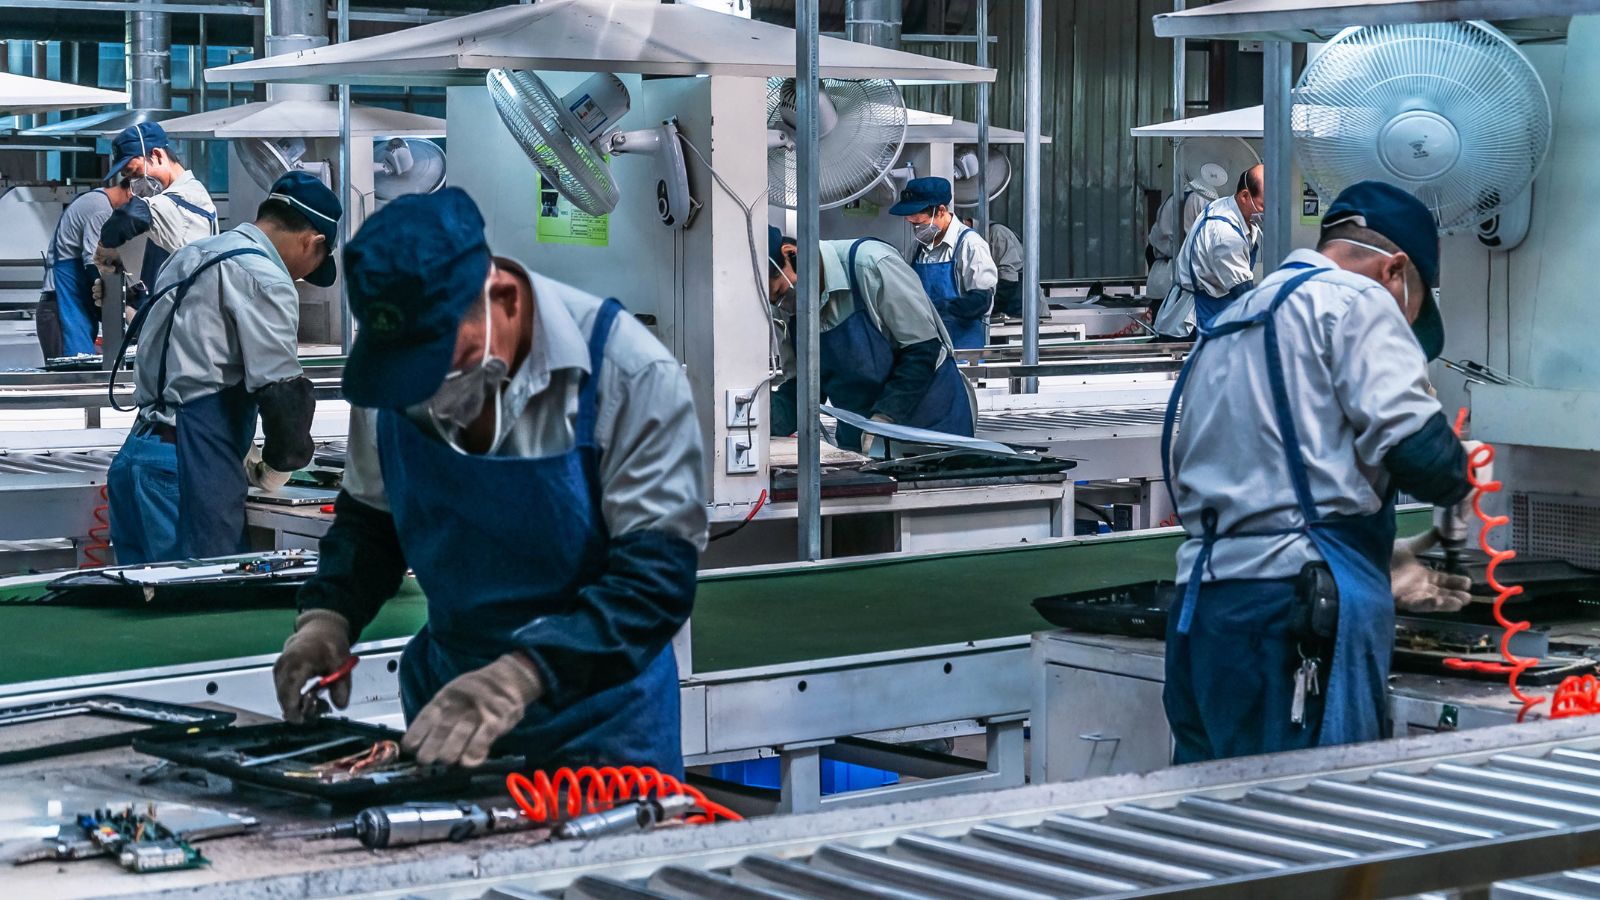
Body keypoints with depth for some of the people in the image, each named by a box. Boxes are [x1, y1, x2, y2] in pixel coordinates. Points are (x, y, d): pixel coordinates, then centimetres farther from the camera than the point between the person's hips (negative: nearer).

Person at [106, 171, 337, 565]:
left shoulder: (191, 255, 19)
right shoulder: (266, 279, -9)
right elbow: (282, 392, -14)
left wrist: (245, 455, 22)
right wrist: (275, 467, 3)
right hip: (184, 473, -9)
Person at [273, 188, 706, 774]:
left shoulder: (630, 375, -23)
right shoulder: (387, 371, -8)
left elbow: (655, 578, -24)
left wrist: (520, 676, -36)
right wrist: (328, 615, -10)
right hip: (447, 693, 4)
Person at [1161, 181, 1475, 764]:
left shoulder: (1223, 329, 28)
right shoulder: (1356, 302, 1)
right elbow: (1413, 442, -13)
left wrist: (1377, 572, 33)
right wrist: (1457, 482, 10)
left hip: (1199, 608, 8)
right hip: (1295, 607, -8)